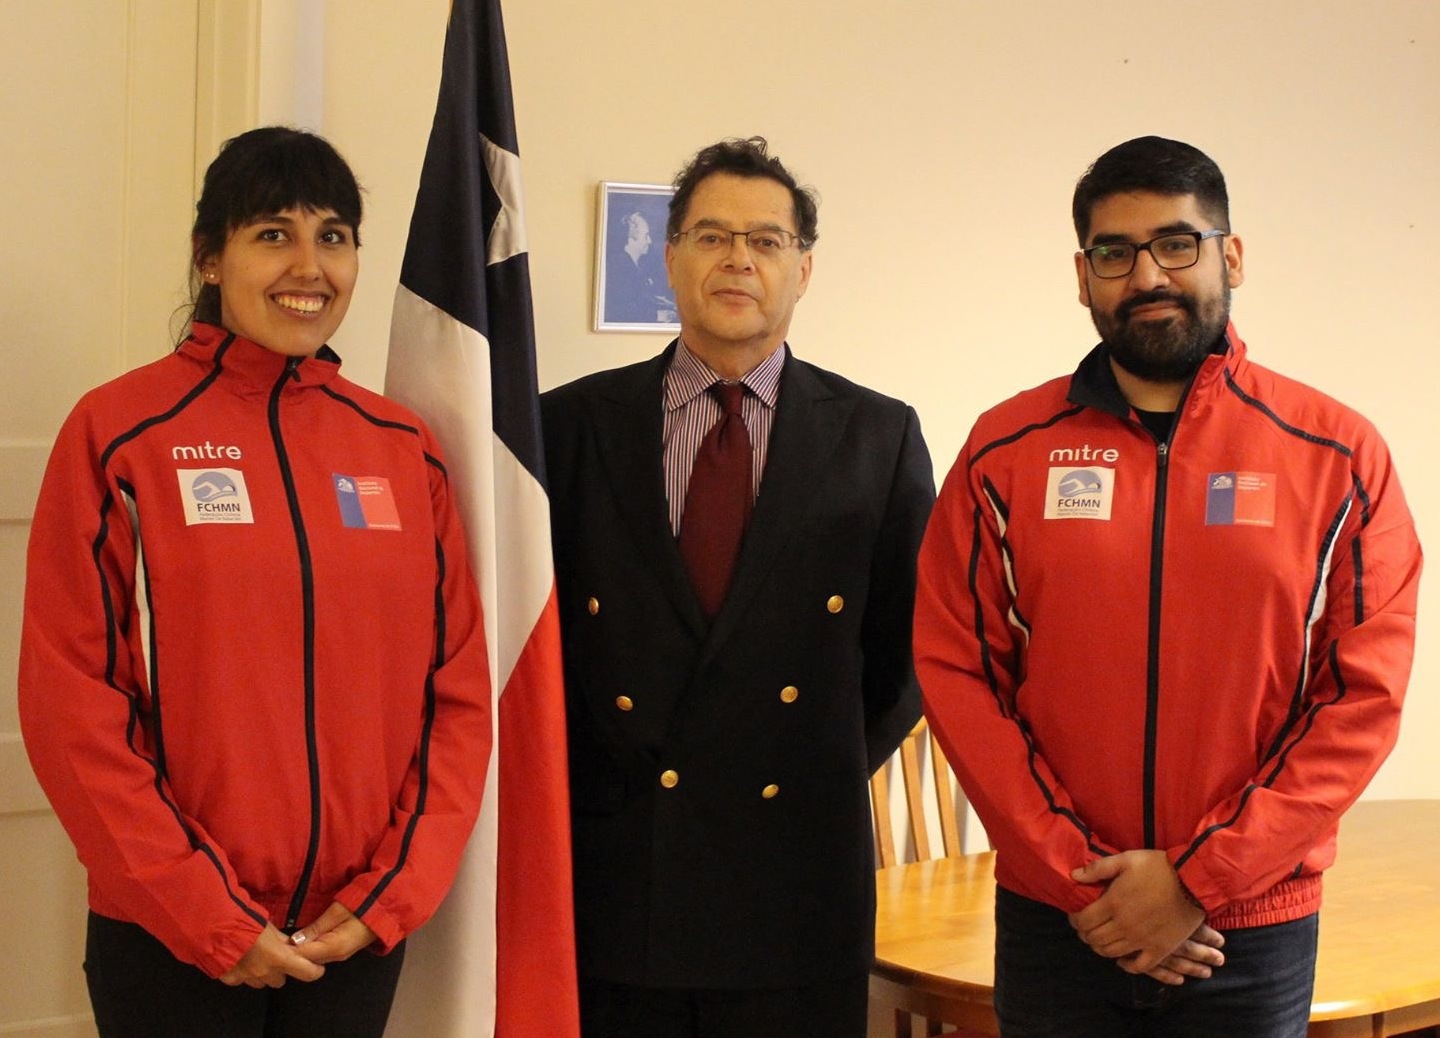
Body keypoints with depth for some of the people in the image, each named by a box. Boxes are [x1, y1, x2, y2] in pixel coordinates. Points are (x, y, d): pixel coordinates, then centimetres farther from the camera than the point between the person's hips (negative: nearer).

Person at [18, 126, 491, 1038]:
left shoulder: (404, 448, 4)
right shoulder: (118, 431, -6)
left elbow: (459, 688, 6)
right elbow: (69, 697, -8)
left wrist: (391, 894, -3)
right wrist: (206, 914, -10)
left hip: (361, 932, 3)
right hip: (167, 937, -3)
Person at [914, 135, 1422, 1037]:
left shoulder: (1339, 456, -2)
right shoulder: (1005, 453, 1)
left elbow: (1366, 696, -5)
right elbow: (954, 670, -2)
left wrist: (1200, 880, -11)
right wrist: (1076, 878, -8)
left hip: (1254, 929, 0)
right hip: (1055, 922, 1)